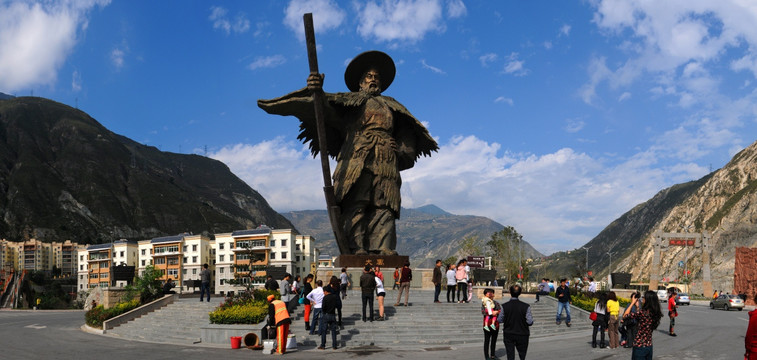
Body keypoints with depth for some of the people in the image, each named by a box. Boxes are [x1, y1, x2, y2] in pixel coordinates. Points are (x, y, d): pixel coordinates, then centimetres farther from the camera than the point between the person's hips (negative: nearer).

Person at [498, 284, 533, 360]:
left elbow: (500, 320, -3)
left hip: (508, 335, 0)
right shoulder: (526, 306, -14)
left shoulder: (504, 306, -12)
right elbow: (530, 322, -12)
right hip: (522, 335, 0)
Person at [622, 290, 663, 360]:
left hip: (639, 347, -7)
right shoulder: (655, 314, 0)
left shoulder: (642, 313, -21)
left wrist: (632, 303, -4)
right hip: (649, 346, 7)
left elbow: (625, 316, -12)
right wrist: (638, 307, 15)